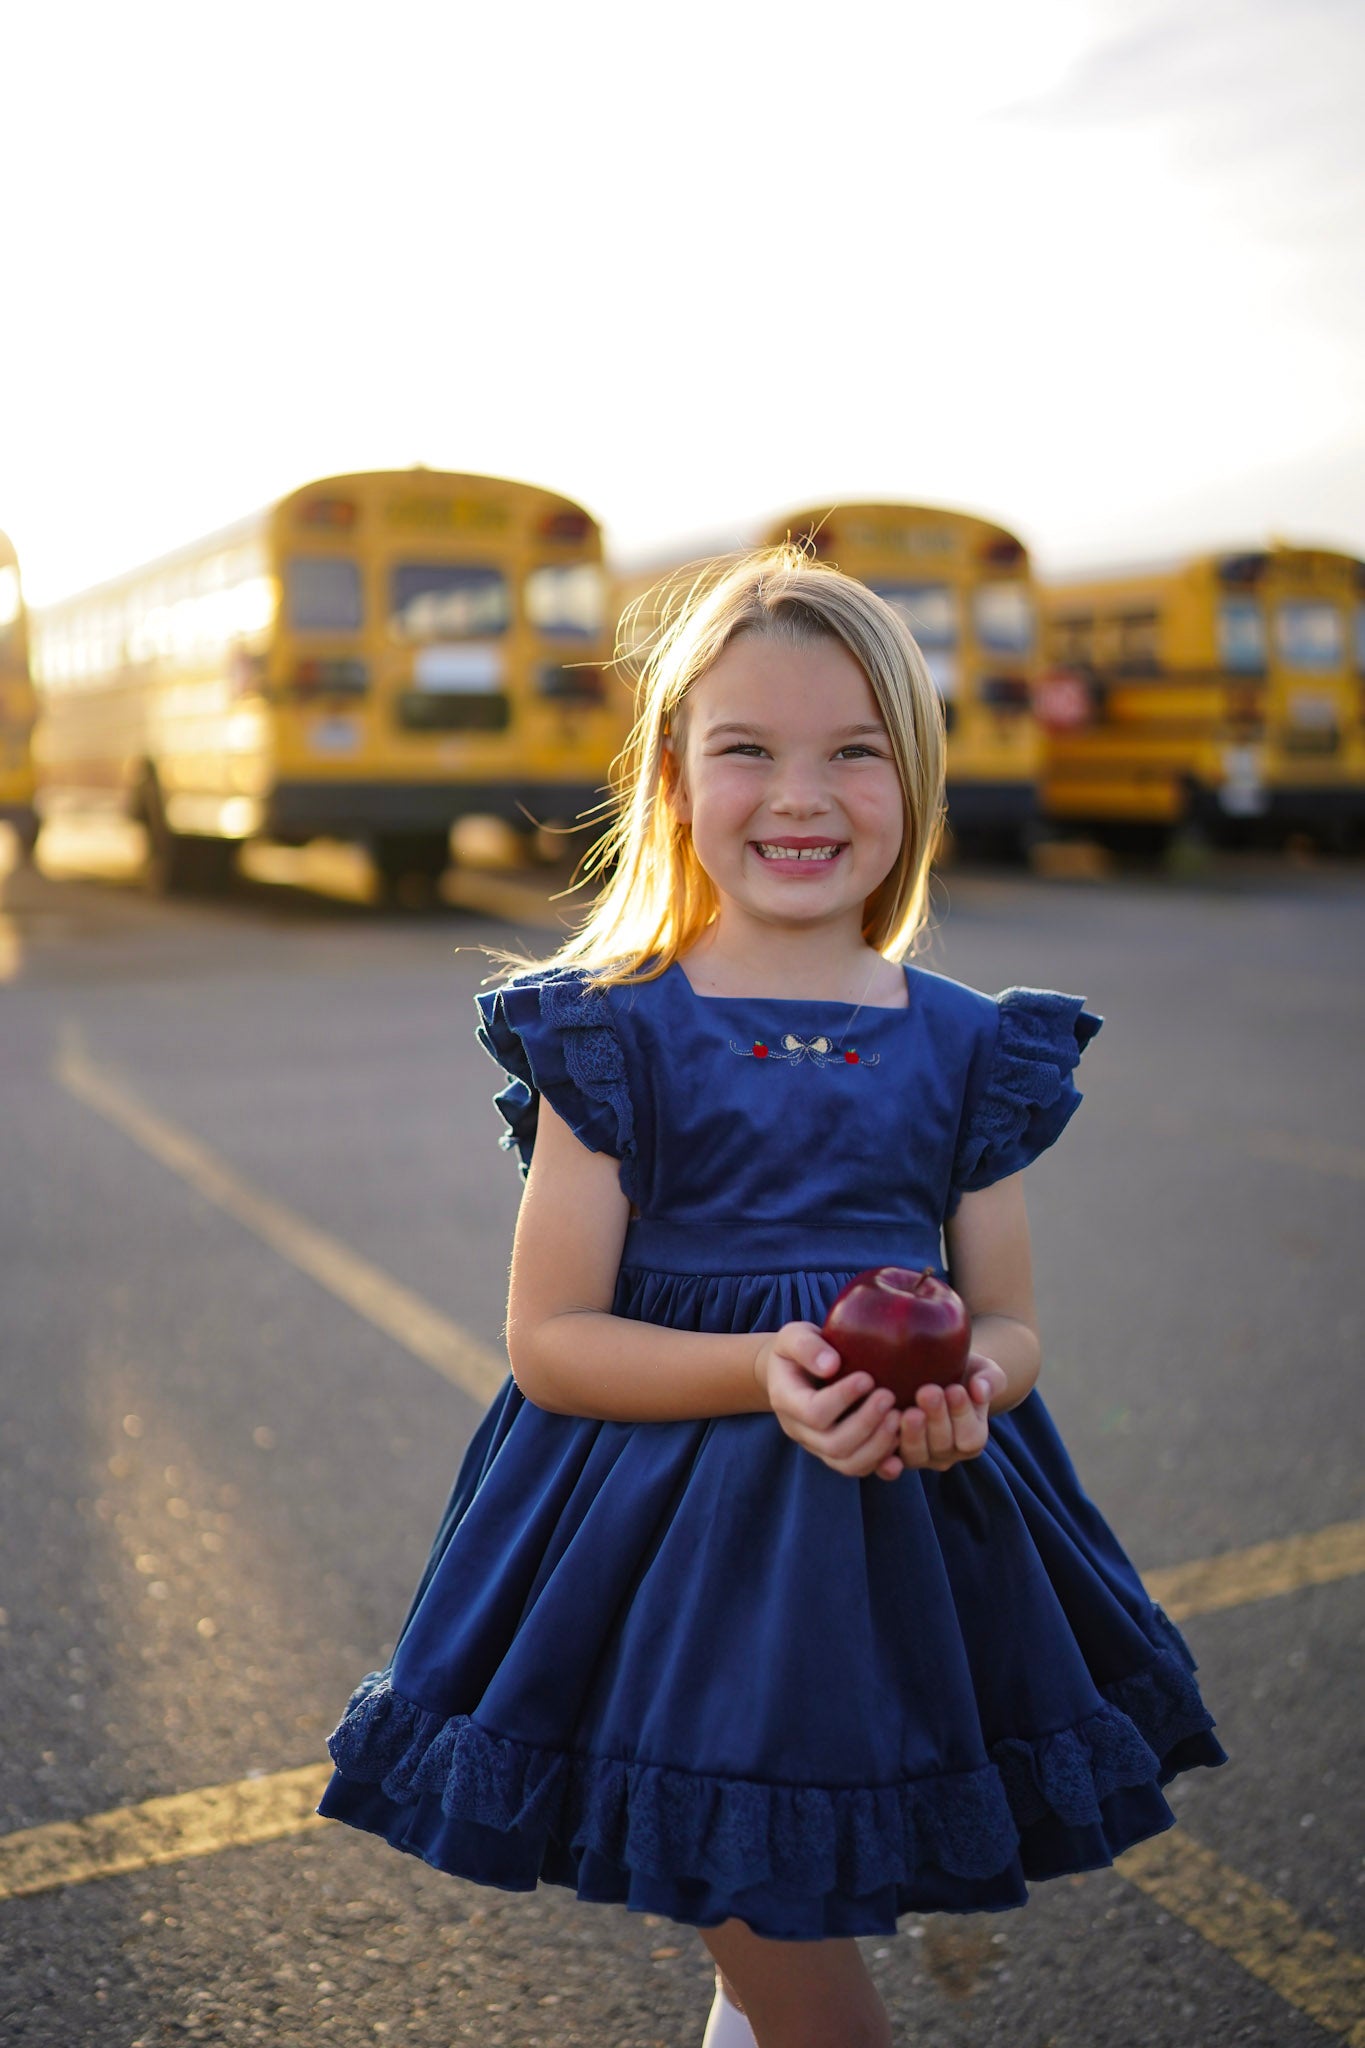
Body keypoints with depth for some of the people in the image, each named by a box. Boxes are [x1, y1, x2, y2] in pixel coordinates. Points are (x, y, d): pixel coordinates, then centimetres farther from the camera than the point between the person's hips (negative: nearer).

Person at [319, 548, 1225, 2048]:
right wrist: (765, 1372, -25)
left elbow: (1007, 1323, 5)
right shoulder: (616, 1034, -8)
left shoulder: (963, 1047, 1)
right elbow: (548, 1339, -10)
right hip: (686, 1546, -3)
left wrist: (965, 1391, -18)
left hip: (918, 1531, 3)